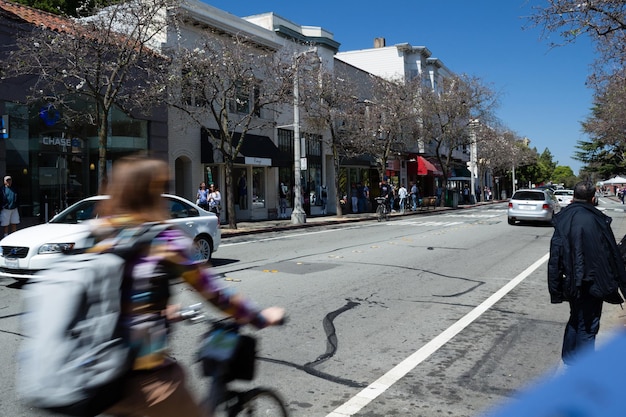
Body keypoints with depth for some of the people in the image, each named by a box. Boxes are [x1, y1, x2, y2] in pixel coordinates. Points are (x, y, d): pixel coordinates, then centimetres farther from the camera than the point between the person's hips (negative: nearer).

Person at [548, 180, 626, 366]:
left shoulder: (562, 220, -1)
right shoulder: (597, 220, -15)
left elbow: (555, 257, 1)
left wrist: (555, 288, 7)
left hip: (571, 282, 5)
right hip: (592, 283, -5)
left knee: (576, 319, 24)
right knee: (587, 326, 5)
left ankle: (568, 357, 36)